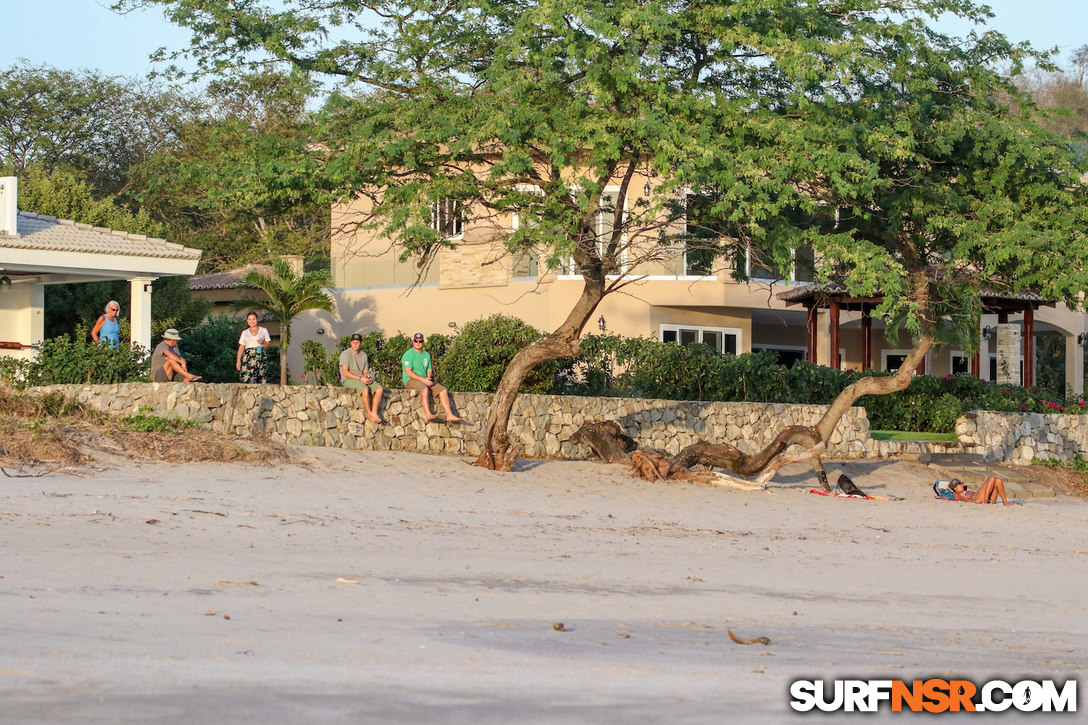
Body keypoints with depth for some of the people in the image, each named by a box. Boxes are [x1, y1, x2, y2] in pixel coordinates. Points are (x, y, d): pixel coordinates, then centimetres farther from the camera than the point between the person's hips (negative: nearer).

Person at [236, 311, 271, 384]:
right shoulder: (244, 333, 14)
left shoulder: (264, 331, 13)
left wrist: (263, 342, -8)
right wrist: (238, 361, 2)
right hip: (248, 357, 1)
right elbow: (241, 347, 11)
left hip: (260, 356, -1)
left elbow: (268, 344, 14)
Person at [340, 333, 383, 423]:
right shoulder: (346, 354, -4)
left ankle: (374, 412, -23)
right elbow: (345, 372, -12)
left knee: (379, 388, -16)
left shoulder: (363, 355, 17)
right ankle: (369, 414, -24)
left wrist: (368, 377, -8)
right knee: (365, 389, -35)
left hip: (362, 378, 7)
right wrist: (360, 378, -20)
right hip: (348, 379, -7)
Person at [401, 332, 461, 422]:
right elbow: (408, 372, -15)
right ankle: (428, 414, -49)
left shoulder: (426, 355, 17)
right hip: (410, 381, -7)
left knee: (443, 390, -10)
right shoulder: (408, 354, -5)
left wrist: (430, 378, -7)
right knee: (424, 388, -38)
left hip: (425, 380, 7)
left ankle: (449, 415, -16)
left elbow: (429, 371, 18)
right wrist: (423, 379, -22)